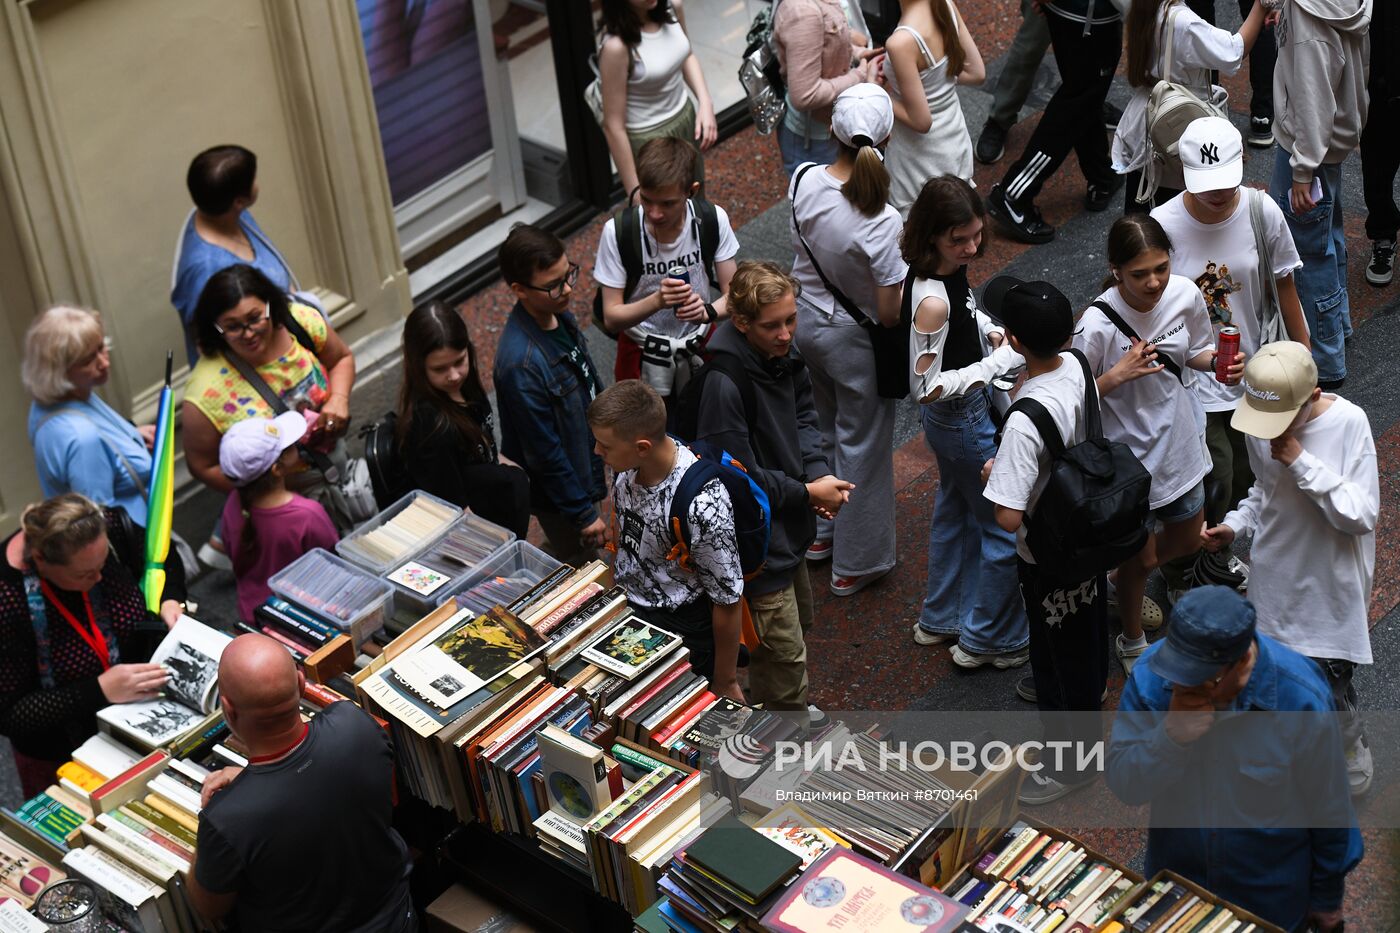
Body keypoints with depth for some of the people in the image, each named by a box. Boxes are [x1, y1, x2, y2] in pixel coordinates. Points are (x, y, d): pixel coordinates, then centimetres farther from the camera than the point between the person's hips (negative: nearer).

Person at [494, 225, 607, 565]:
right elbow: (545, 453, -27)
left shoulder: (559, 315, -8)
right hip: (557, 494, -8)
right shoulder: (522, 363, -36)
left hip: (585, 468, 8)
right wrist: (584, 513, -19)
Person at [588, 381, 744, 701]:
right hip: (628, 609, 7)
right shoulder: (626, 462, -14)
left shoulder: (702, 506, -35)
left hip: (681, 628, -7)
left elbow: (727, 601, -23)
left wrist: (725, 683, -12)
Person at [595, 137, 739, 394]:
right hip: (642, 352, -1)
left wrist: (707, 312, -33)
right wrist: (657, 301, -37)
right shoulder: (618, 232, -23)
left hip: (701, 344, 2)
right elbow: (611, 318, -19)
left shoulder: (713, 220, -18)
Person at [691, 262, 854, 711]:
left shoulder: (783, 352, -4)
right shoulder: (723, 381, -32)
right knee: (785, 654, 2)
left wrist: (820, 472, -7)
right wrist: (808, 492, -18)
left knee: (799, 619, 30)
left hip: (788, 523, 10)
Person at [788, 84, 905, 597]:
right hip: (855, 342, -6)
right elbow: (889, 314, -26)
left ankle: (823, 531, 49)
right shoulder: (881, 221, -34)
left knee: (829, 433, 29)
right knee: (863, 448, 16)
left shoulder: (804, 181, -19)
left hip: (807, 320, 6)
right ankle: (856, 563, 32)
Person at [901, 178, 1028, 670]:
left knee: (955, 513, 27)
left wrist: (992, 332, -2)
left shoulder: (951, 269, -7)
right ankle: (990, 640, 25)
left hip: (954, 419, 10)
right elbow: (927, 385, -29)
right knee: (1006, 528, 7)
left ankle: (941, 619, 46)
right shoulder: (931, 301, -35)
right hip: (964, 421, -10)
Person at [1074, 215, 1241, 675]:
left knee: (1186, 540, 26)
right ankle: (1132, 642, 44)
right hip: (1127, 453, -5)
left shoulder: (1185, 293, -15)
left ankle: (1119, 583, 56)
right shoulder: (1098, 324, -30)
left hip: (1178, 441, 5)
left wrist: (1219, 362, -16)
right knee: (1143, 556, 15)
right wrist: (1118, 374, -35)